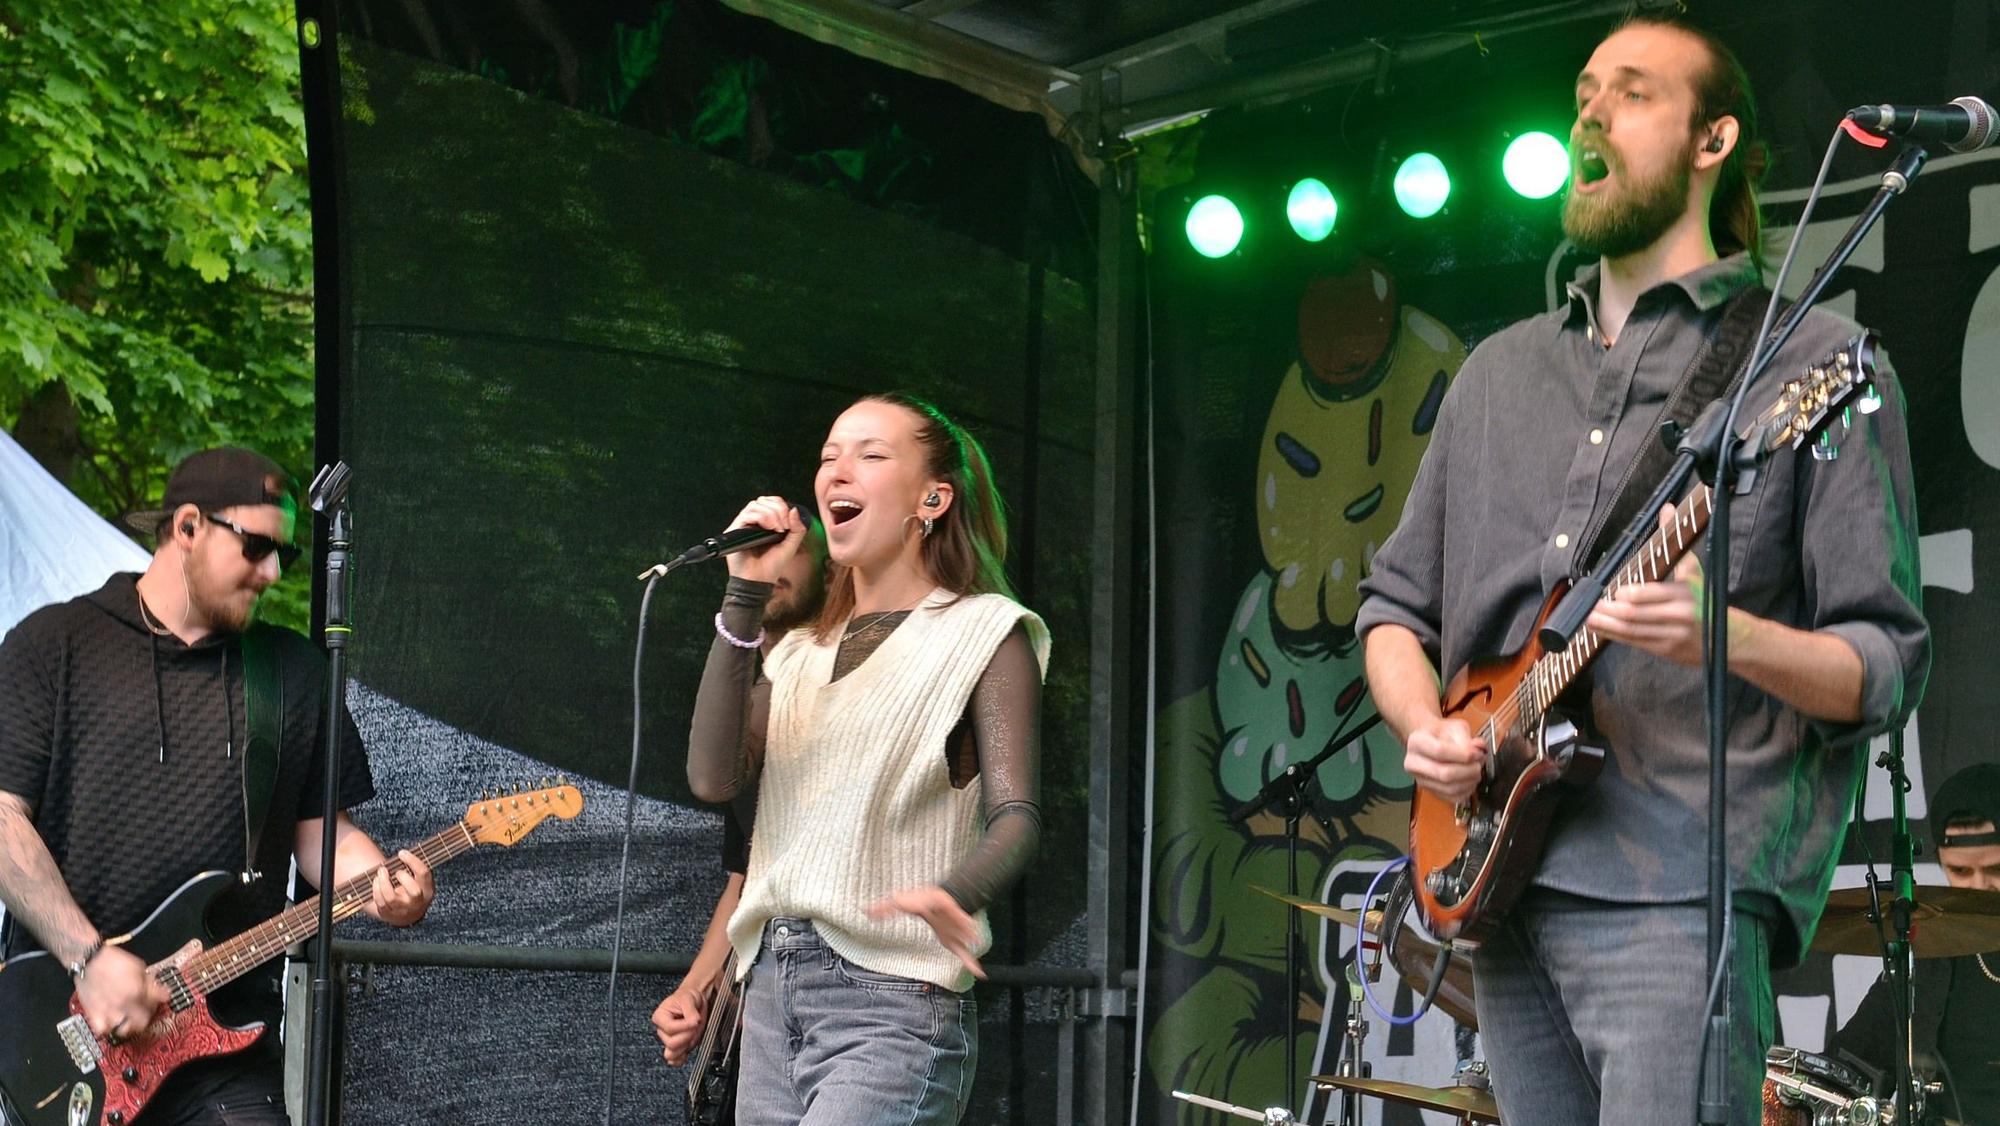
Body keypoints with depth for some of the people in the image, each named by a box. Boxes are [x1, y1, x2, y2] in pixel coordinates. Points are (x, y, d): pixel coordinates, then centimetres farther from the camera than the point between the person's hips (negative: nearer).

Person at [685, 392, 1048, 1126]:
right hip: (771, 989, 7)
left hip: (893, 998, -6)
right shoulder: (802, 651, 18)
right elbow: (714, 777, 1)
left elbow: (1014, 816, -11)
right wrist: (745, 599, -2)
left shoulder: (983, 631, 0)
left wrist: (952, 894, -33)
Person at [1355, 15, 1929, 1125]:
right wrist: (1424, 726, 1)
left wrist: (1729, 637, -22)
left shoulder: (1815, 364, 1)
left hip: (1676, 894, -6)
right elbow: (1395, 605, 22)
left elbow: (1888, 666, -2)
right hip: (1500, 881, 6)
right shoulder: (1500, 371, 19)